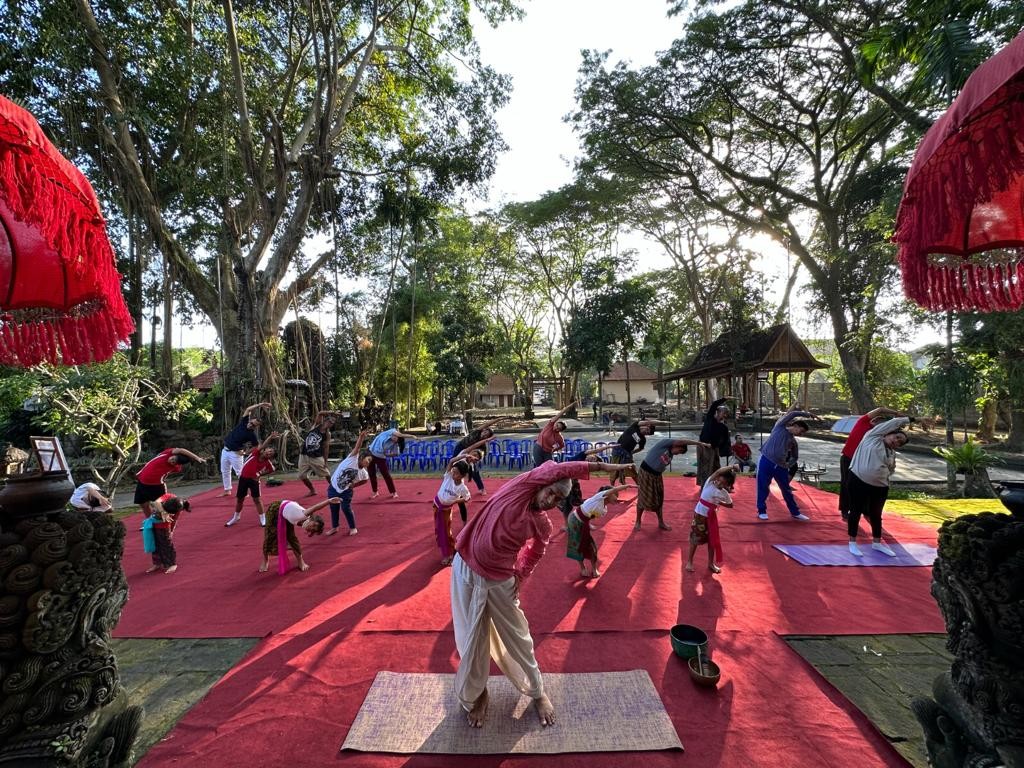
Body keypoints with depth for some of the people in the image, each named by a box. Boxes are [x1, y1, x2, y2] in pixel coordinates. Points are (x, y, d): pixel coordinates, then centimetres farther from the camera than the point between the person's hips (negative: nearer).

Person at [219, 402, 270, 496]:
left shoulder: (252, 435, -16)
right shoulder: (244, 422, -4)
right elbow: (248, 410, -6)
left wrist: (245, 451, -13)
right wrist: (259, 405, -16)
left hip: (236, 453, -7)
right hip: (225, 450, 7)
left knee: (240, 473, -7)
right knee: (225, 471, 15)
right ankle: (227, 490, 26)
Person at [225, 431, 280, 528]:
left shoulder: (268, 463, -13)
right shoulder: (256, 453, -16)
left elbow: (272, 469, 7)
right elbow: (262, 446, -36)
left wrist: (260, 474, -2)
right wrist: (270, 437, -47)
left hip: (254, 479, -1)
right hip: (243, 478, 1)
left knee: (257, 499, -6)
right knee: (239, 499, 12)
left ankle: (263, 519, 3)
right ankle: (236, 517, 33)